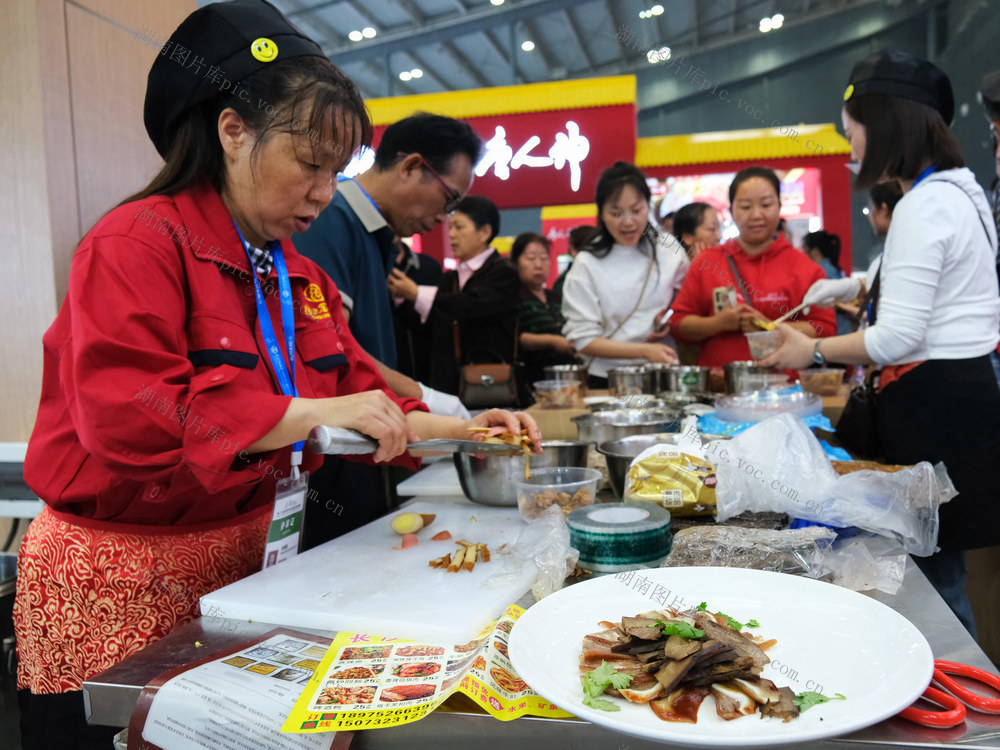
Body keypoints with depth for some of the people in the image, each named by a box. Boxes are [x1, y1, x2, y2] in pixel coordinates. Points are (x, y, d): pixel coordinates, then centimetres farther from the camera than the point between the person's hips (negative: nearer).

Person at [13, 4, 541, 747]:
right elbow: (127, 417, -26)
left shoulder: (301, 279, 8)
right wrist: (315, 413, -28)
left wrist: (461, 428, -3)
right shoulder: (137, 243, -16)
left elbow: (357, 394, 11)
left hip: (238, 560, 7)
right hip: (117, 589, -7)